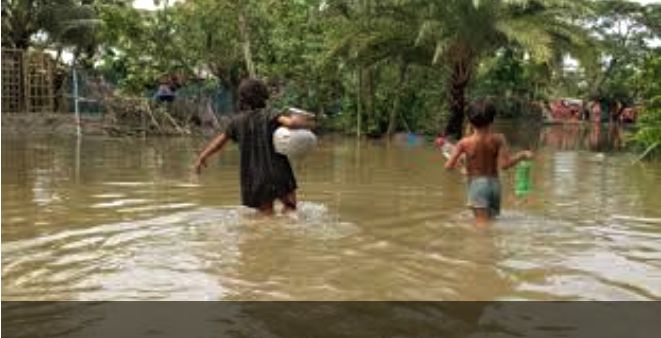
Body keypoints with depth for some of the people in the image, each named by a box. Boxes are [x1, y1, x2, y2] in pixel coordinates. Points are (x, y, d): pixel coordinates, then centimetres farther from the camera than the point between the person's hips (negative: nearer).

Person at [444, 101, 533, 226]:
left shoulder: (465, 143, -8)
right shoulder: (498, 139, -6)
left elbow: (449, 166, -9)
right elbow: (505, 164, -12)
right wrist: (523, 155, 3)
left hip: (476, 184, -3)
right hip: (494, 184, 3)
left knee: (482, 224, -5)